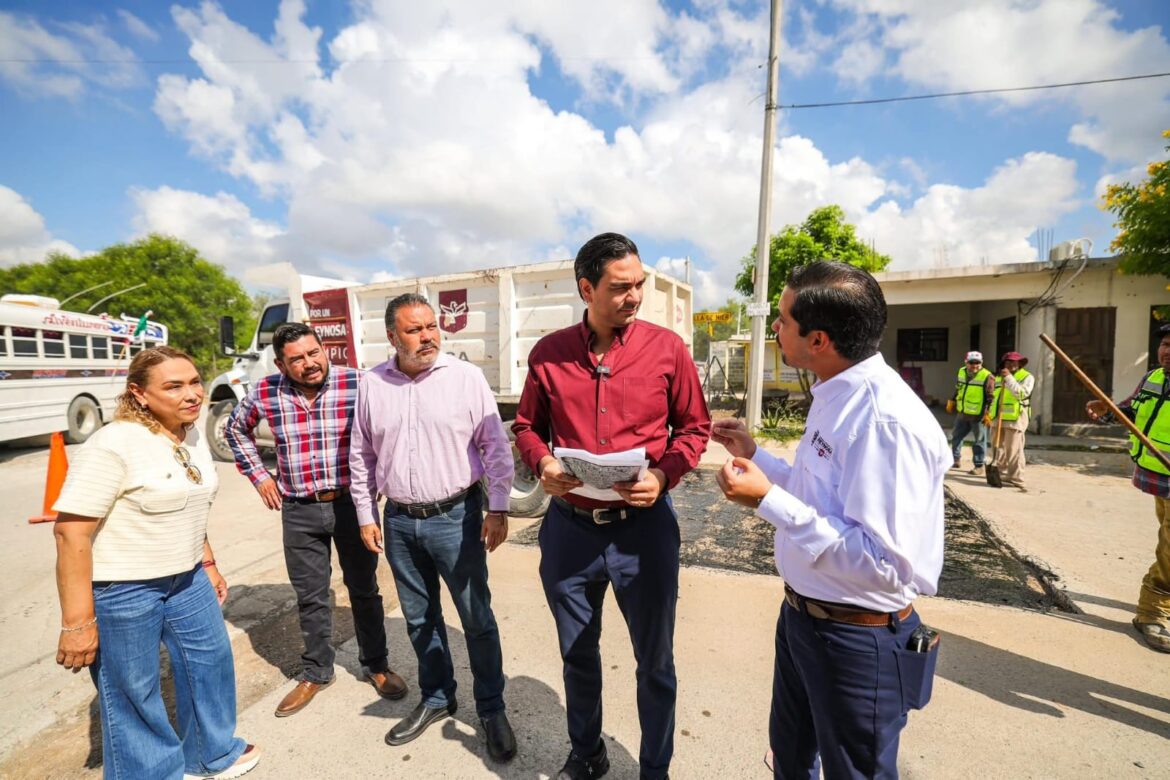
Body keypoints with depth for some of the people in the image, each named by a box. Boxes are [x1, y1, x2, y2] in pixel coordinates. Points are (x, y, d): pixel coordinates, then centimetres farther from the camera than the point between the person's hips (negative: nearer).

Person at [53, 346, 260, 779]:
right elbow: (70, 532, -22)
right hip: (120, 589, -7)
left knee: (211, 660, 19)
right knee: (132, 689, 10)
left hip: (186, 579, 8)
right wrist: (77, 623, -22)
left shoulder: (193, 435, 1)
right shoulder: (113, 445, -22)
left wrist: (208, 564, 17)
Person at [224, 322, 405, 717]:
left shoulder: (357, 384, -14)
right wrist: (260, 476, 10)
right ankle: (316, 672, 36)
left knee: (364, 590, 13)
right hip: (299, 511, 2)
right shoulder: (266, 393, -4)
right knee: (310, 598, 15)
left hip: (353, 503, -2)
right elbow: (236, 428, 16)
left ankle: (376, 665, 33)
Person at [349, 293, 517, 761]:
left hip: (456, 516, -3)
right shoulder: (372, 384, 1)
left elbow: (496, 448, -7)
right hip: (399, 521, 4)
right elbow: (361, 456, 10)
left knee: (477, 619, 7)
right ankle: (436, 698, 41)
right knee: (419, 619, 19)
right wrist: (366, 516, 10)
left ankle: (492, 709, 28)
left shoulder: (466, 377, -9)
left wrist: (498, 509, -10)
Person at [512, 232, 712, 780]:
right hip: (569, 525, 2)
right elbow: (527, 425, 9)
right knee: (577, 653, 23)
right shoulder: (549, 353, -2)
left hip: (643, 525, -2)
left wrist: (664, 474, -16)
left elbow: (694, 427, 1)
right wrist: (541, 463, -11)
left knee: (655, 662, 17)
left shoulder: (666, 348, -7)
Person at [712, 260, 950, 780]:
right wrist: (755, 457, 8)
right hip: (801, 616, 9)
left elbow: (884, 564, -31)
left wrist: (768, 500, -30)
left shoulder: (885, 420, -28)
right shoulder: (836, 395, 2)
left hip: (857, 640, -9)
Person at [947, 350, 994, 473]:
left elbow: (991, 397, -15)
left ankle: (979, 466, 13)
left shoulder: (987, 377, -14)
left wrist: (988, 414, -19)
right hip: (962, 413, 7)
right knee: (956, 436, 16)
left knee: (979, 441, 4)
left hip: (978, 416, -7)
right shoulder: (961, 372, 6)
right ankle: (955, 459, 31)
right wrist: (952, 402, 23)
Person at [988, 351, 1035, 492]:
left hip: (1015, 419, -7)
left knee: (1014, 451, -7)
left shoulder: (1027, 377, -1)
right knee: (998, 450, 12)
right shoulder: (998, 377, 18)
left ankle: (1016, 479, -3)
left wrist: (1009, 378, -21)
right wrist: (990, 411, 20)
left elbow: (1021, 393, -19)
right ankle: (1002, 474, 22)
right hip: (998, 418, 7)